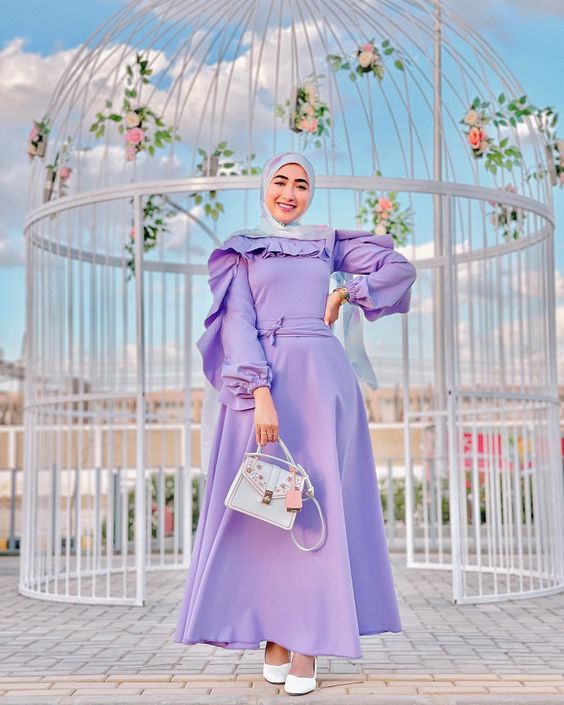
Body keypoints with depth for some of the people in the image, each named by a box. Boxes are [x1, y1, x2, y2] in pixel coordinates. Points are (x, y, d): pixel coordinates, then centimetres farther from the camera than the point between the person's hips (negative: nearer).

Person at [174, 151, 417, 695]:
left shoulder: (328, 242, 16)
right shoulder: (241, 248, 10)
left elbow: (401, 268, 18)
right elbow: (239, 321, -3)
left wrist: (345, 296, 8)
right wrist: (260, 392, -16)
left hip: (322, 380, 1)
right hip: (263, 380, -1)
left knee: (317, 502, -3)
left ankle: (307, 642, 0)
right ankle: (273, 638, 7)